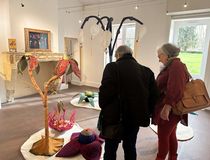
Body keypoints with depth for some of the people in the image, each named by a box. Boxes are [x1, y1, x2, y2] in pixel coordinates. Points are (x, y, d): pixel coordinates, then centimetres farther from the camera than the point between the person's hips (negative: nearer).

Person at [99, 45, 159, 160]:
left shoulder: (112, 67, -12)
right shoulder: (147, 71, 3)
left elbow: (105, 92, -19)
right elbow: (154, 94, 1)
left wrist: (104, 109, -2)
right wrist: (146, 113, 11)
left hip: (115, 117, -4)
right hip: (136, 117, 5)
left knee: (110, 149, 15)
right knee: (130, 147, 24)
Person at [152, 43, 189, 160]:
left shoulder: (176, 66, -18)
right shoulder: (172, 66, 14)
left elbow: (175, 88, -31)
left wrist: (167, 106, -38)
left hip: (169, 110, -10)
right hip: (170, 109, 10)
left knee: (163, 137, 5)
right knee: (171, 135, 19)